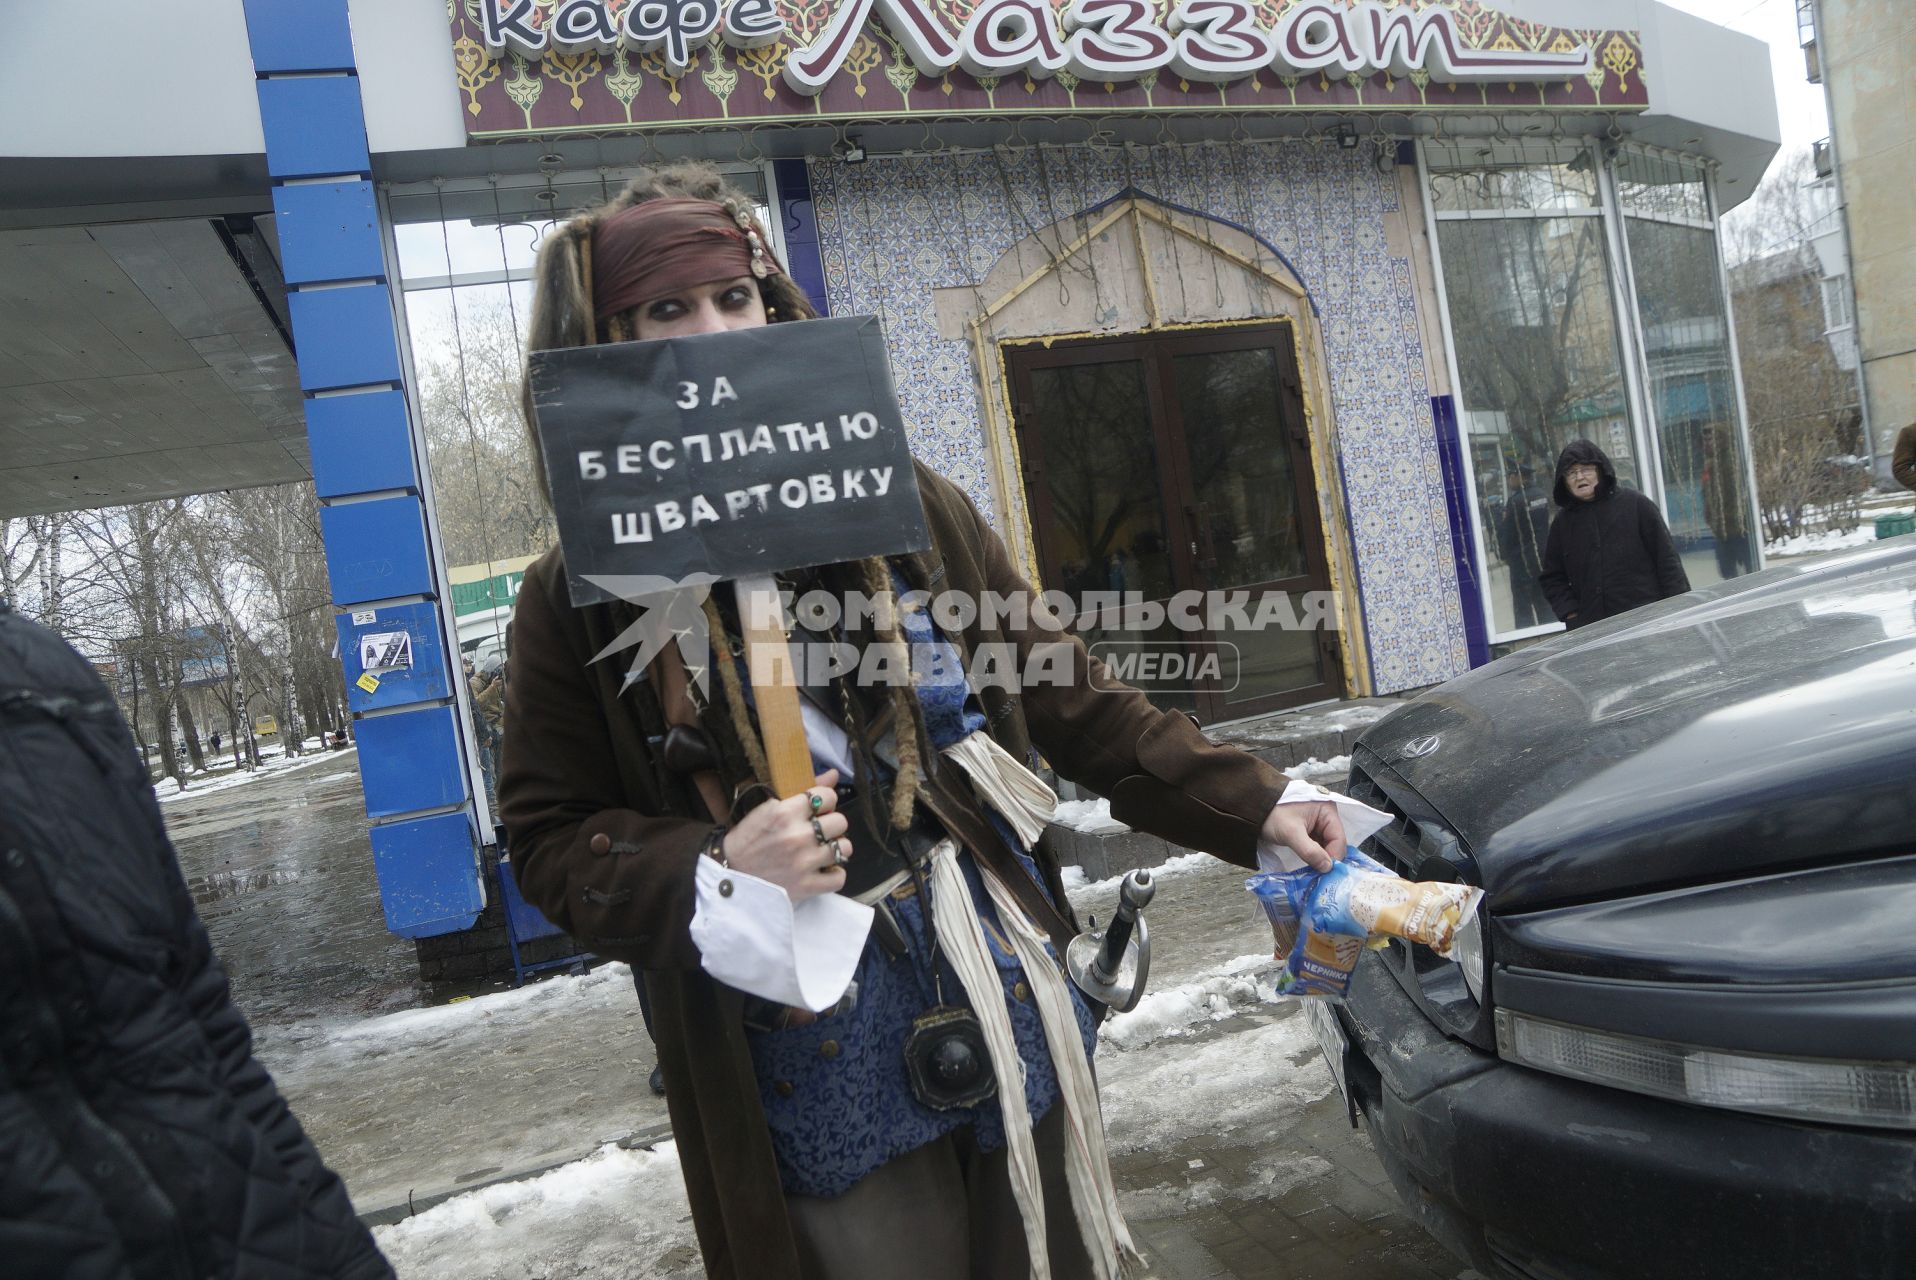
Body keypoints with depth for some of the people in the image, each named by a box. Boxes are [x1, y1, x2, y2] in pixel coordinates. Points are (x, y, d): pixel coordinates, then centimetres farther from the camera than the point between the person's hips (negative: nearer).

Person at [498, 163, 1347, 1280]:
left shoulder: (901, 508, 1)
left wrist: (1252, 805, 0)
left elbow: (1065, 697, 4)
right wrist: (712, 881, -18)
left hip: (1010, 1008, 3)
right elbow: (552, 836, 1)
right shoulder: (582, 599, -4)